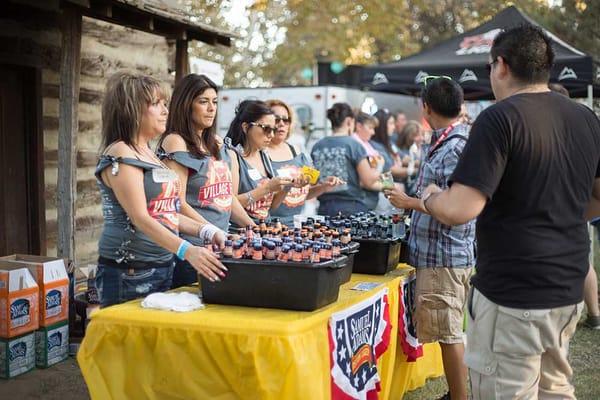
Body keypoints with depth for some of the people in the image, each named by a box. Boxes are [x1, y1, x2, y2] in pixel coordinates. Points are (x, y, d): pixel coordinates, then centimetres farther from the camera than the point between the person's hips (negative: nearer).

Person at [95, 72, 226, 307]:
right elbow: (140, 218, -22)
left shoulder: (148, 154, 14)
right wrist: (187, 251, -32)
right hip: (130, 275, -9)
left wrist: (206, 231, 2)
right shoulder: (120, 156, -13)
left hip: (163, 267, 9)